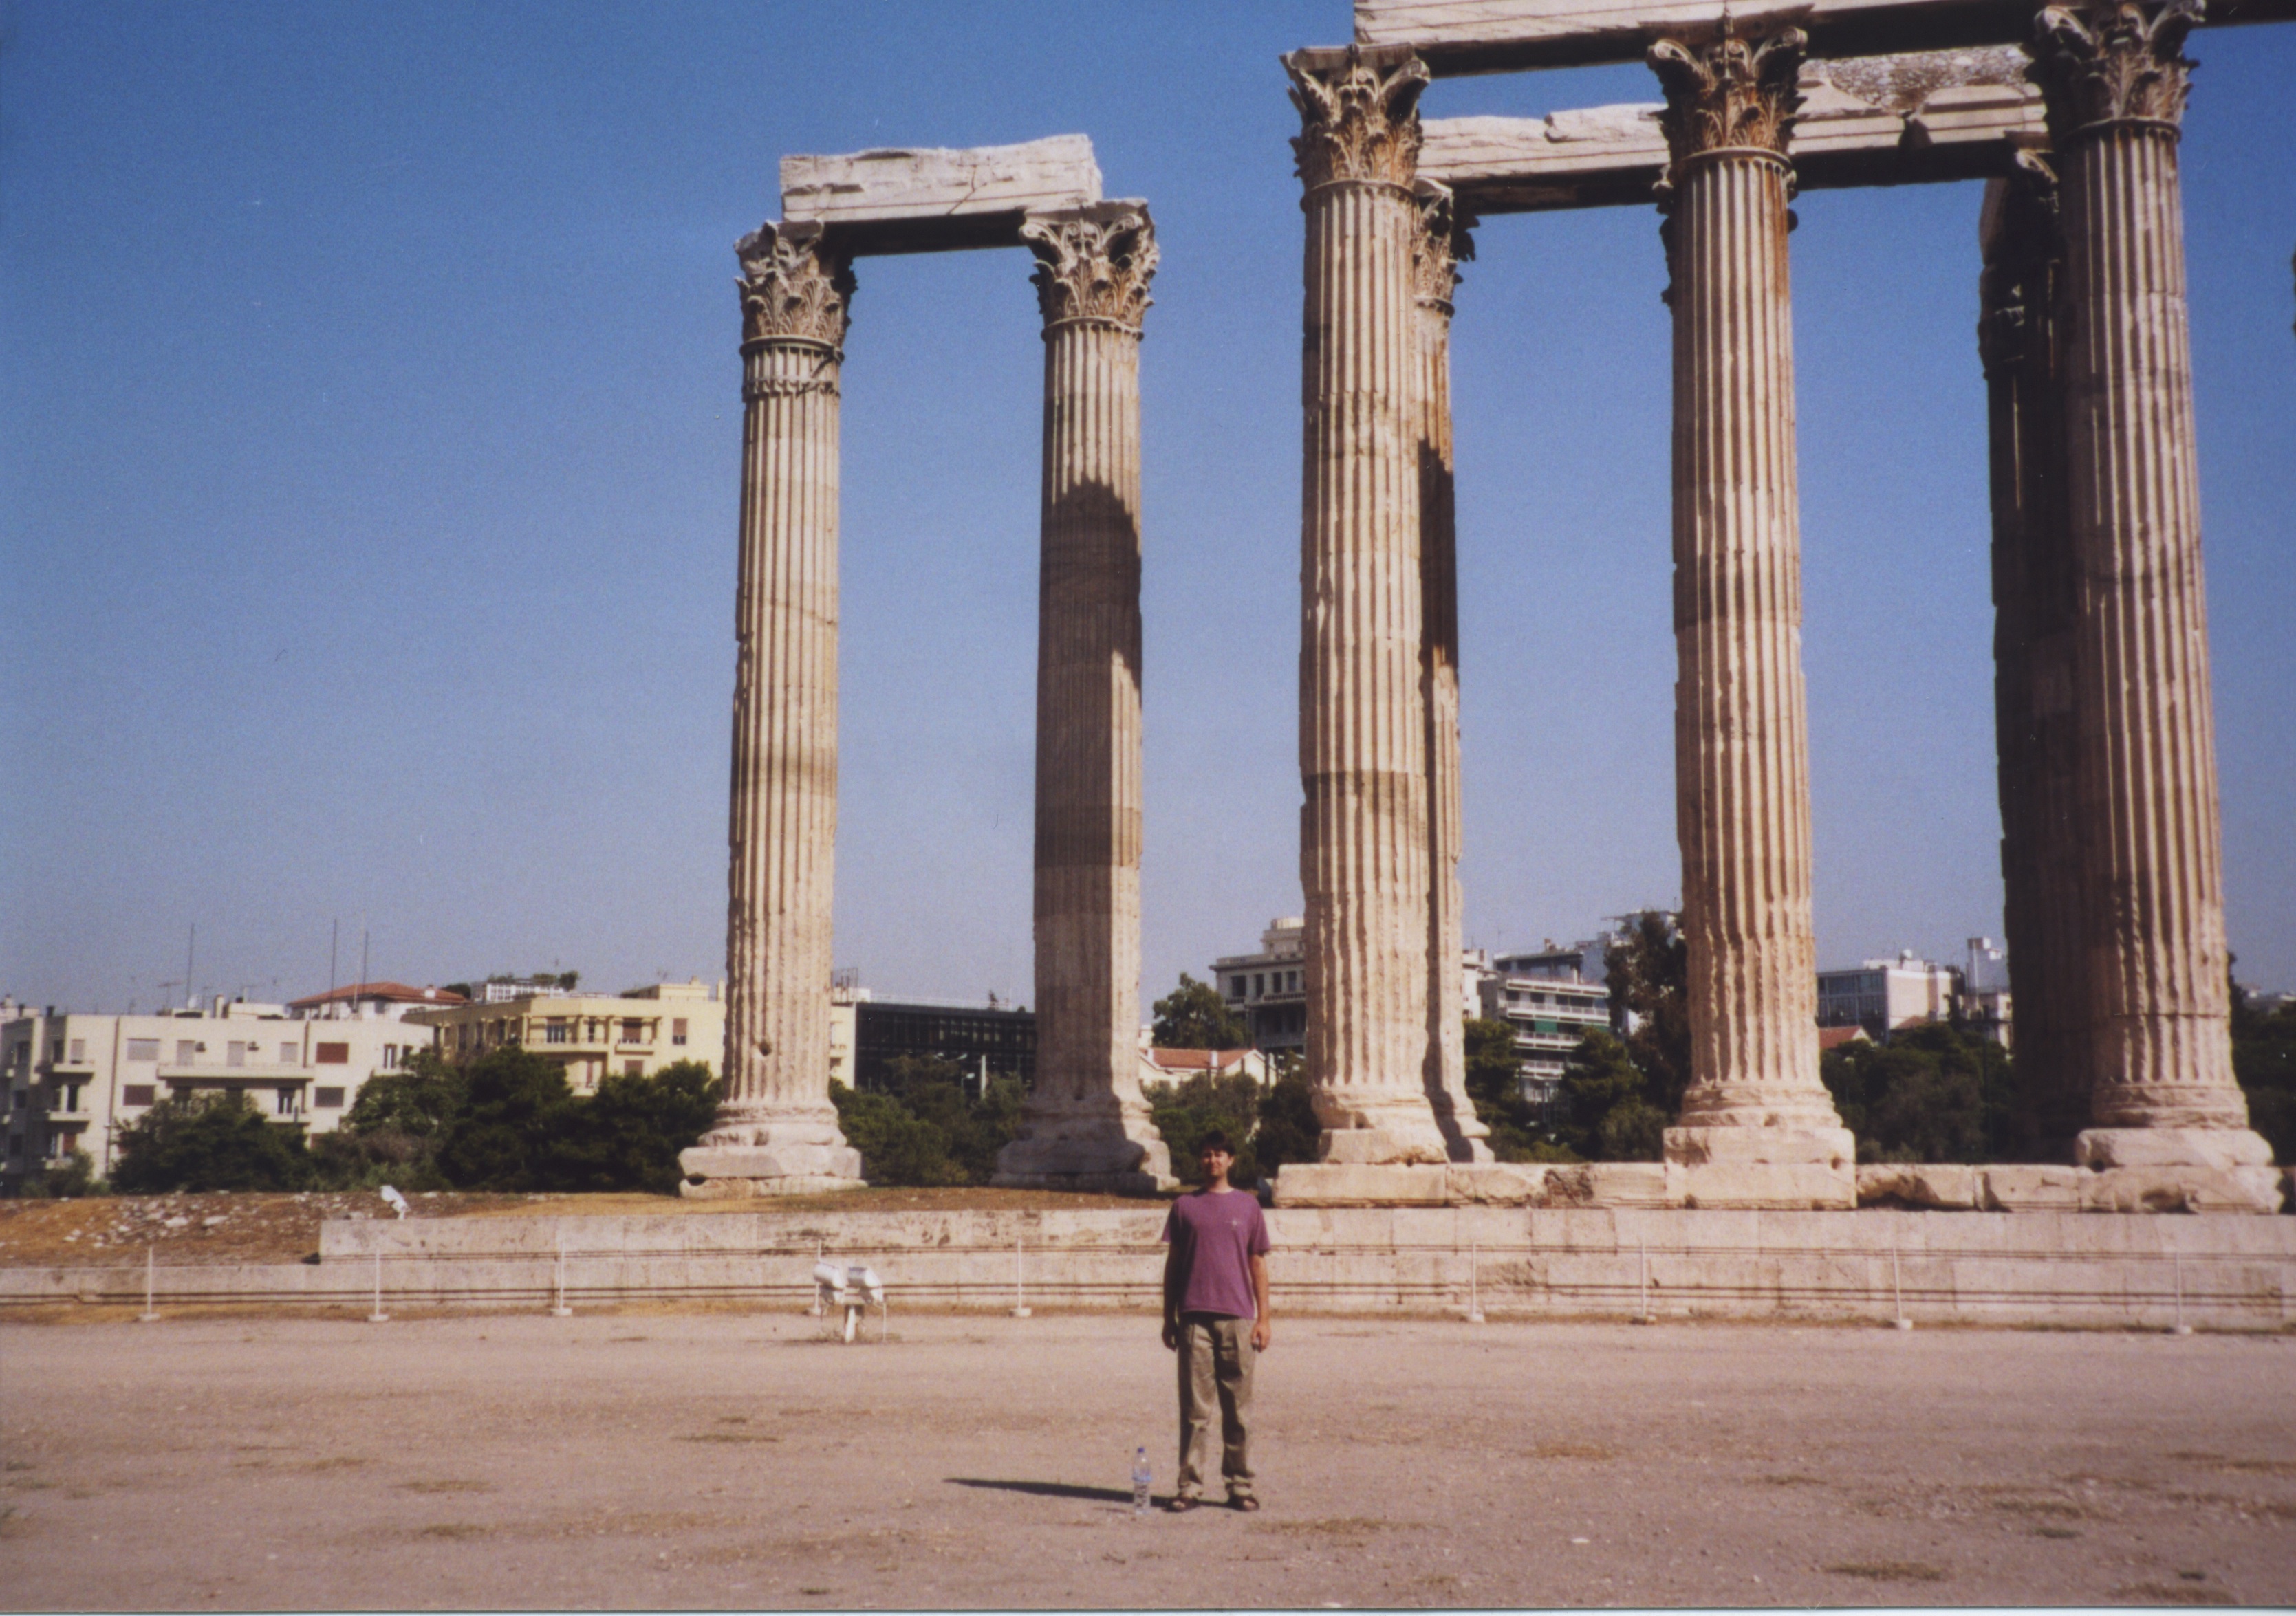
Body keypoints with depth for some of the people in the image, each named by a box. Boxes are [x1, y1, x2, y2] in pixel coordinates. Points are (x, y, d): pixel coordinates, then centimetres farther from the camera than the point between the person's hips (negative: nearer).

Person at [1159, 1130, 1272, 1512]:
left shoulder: (1248, 1205, 10)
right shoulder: (1185, 1206, 9)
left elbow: (1258, 1263, 10)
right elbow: (1173, 1263, 10)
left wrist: (1264, 1316, 4)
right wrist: (1169, 1317, 6)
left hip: (1237, 1316, 0)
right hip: (1194, 1317, 0)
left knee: (1238, 1408, 3)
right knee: (1194, 1408, -1)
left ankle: (1240, 1486, 10)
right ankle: (1189, 1486, 3)